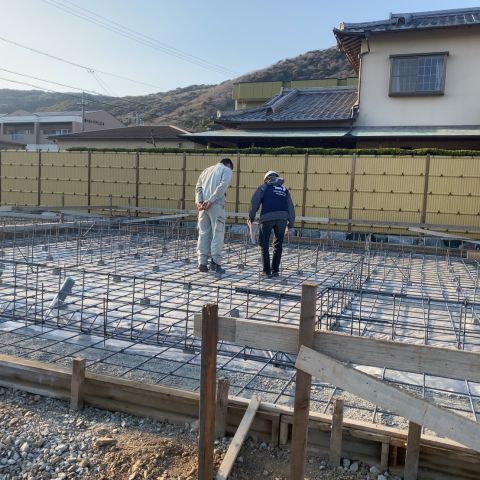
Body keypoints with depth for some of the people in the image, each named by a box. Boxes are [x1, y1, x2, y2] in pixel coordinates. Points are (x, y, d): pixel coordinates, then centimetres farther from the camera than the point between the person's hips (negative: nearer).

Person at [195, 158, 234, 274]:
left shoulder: (206, 170, 25)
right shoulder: (227, 170, 7)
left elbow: (198, 187, 11)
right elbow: (222, 186, -11)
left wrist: (199, 201, -2)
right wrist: (211, 201, -15)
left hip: (204, 205, 5)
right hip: (216, 206, -5)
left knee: (203, 234, 7)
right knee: (217, 234, -1)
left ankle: (202, 263, 4)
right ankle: (215, 262, -8)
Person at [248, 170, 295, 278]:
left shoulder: (264, 187, 17)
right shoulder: (284, 190, 26)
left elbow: (254, 202, 4)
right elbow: (291, 208, 20)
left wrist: (251, 217, 10)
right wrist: (290, 224, 22)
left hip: (267, 217, -3)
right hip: (282, 218, 3)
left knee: (264, 244, 9)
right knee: (278, 245, 14)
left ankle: (267, 271, 6)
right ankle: (275, 270, 14)